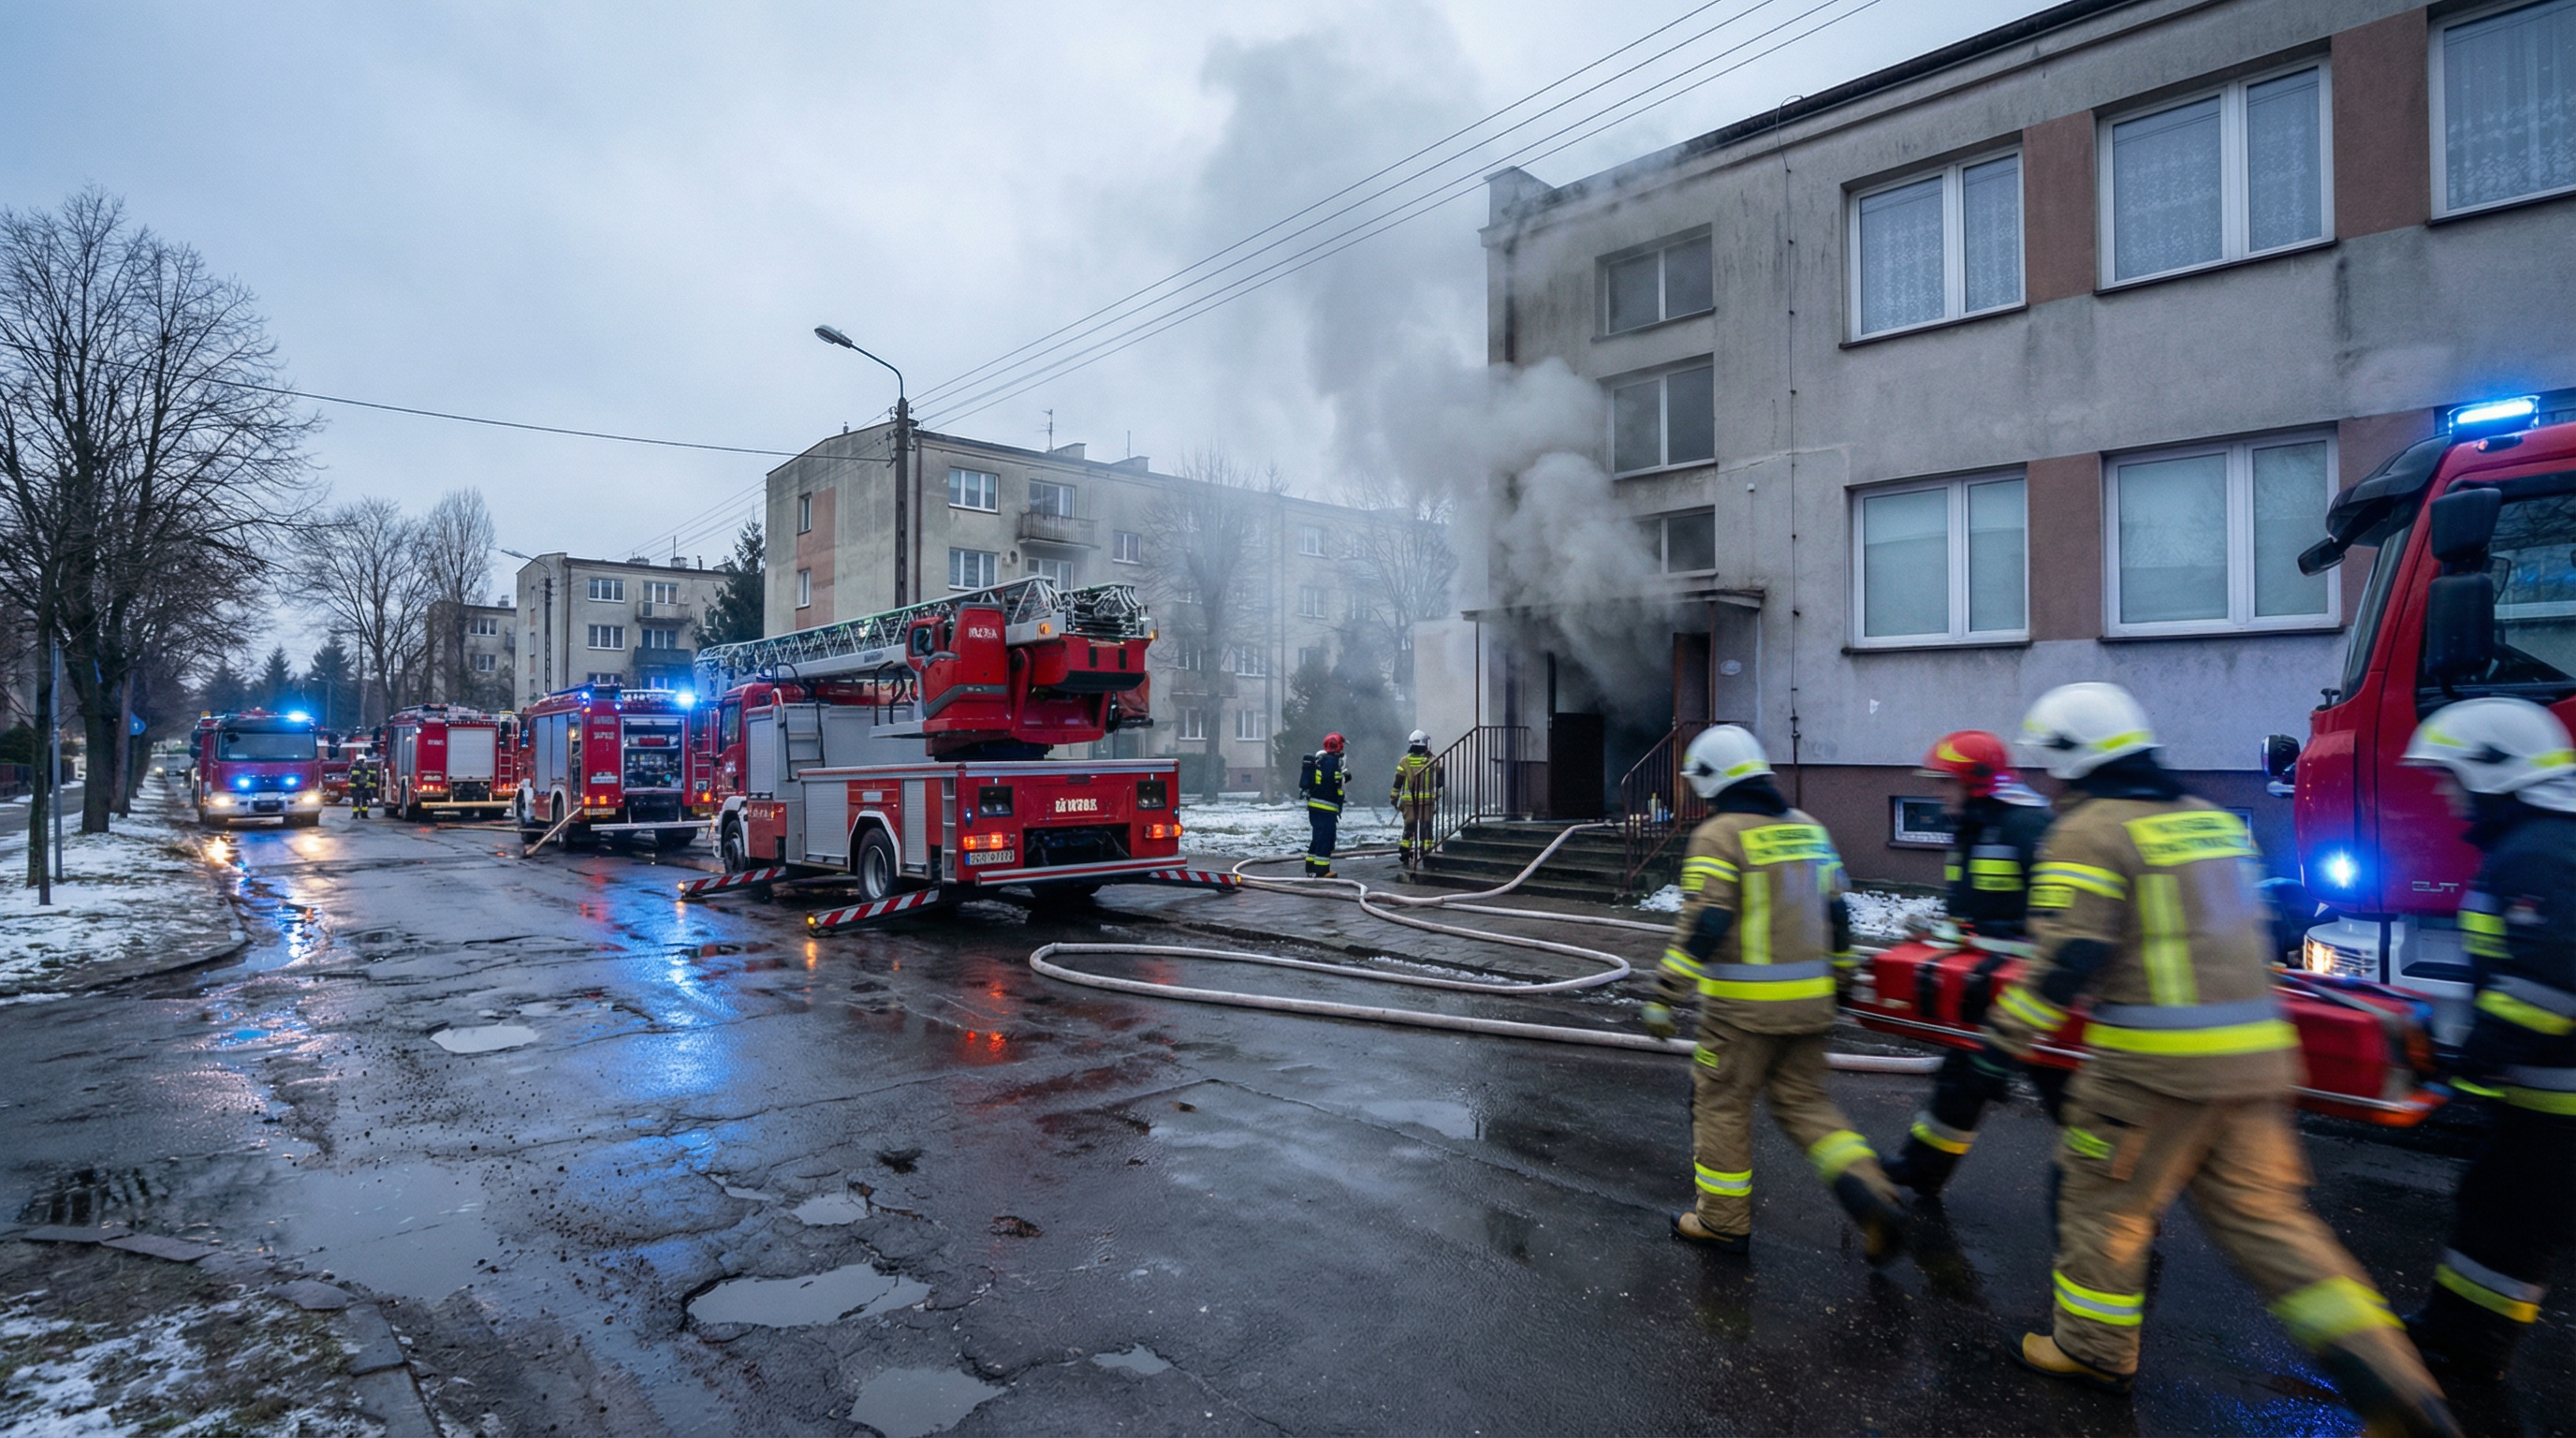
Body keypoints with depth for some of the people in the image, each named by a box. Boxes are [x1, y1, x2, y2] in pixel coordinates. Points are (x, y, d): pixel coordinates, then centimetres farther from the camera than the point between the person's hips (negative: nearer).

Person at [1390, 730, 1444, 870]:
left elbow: (1398, 782, 2)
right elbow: (1440, 781, 4)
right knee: (1426, 827, 4)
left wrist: (1394, 798, 9)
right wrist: (1437, 793, 20)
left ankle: (1405, 857, 8)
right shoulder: (1432, 761, 0)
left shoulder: (1404, 761, 1)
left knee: (1409, 827, 9)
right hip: (1427, 800, -1)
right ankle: (1426, 856, 2)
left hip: (1409, 801, 1)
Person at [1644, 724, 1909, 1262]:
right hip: (1808, 998, 7)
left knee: (1722, 1102, 8)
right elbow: (1836, 915, 15)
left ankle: (1723, 1220, 19)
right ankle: (1867, 1192, 0)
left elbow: (1699, 927, -18)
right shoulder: (1808, 829, 9)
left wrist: (1665, 998, -14)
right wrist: (1838, 982, 25)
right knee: (1803, 1102, 18)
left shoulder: (1719, 835, -12)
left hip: (1743, 1002, -7)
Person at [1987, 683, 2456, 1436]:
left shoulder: (2089, 831, -12)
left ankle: (2092, 1350, 23)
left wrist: (2010, 1029, -8)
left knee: (2105, 1201, 9)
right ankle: (2385, 1374, 13)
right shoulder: (2212, 818, 14)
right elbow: (2245, 927, 24)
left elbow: (2069, 955, -18)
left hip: (2155, 1063, -8)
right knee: (2259, 1213, 17)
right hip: (2253, 1055, 8)